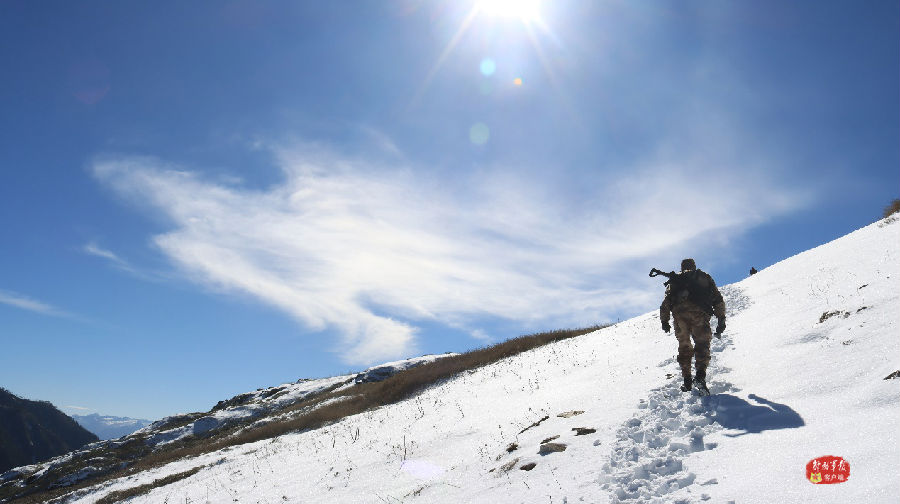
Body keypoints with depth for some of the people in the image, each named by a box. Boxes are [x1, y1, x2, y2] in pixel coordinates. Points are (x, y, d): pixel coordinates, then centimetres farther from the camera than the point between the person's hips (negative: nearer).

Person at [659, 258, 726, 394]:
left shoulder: (675, 280, 27)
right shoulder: (705, 278, 26)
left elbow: (665, 302, 16)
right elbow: (718, 301, 17)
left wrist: (664, 321, 19)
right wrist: (721, 320, 18)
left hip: (679, 312, 1)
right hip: (699, 312, -1)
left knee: (684, 346, 12)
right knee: (702, 344, 2)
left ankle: (687, 382, 7)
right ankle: (700, 375, -21)